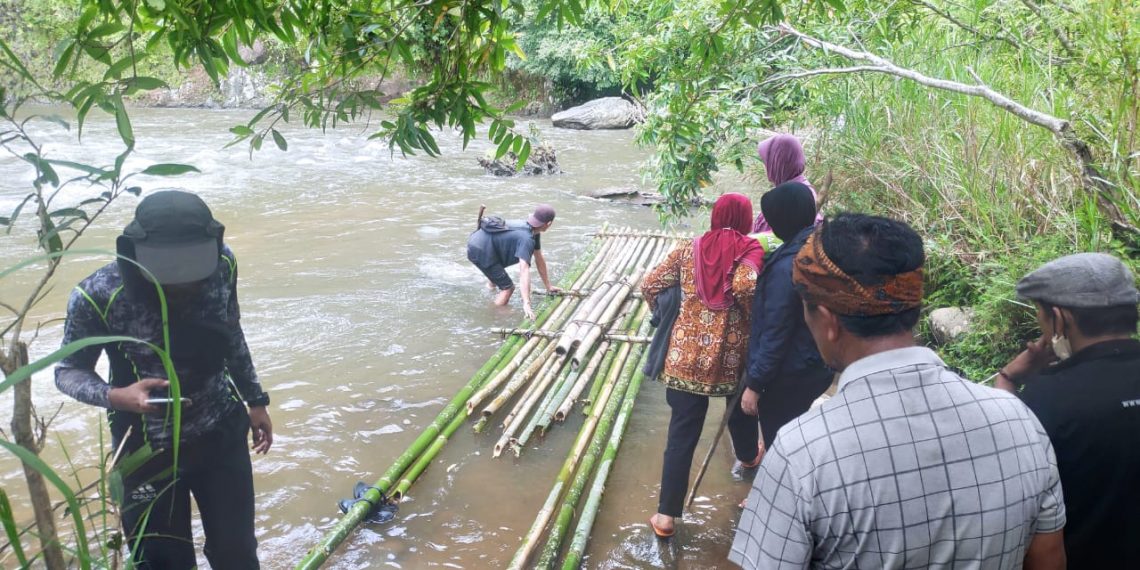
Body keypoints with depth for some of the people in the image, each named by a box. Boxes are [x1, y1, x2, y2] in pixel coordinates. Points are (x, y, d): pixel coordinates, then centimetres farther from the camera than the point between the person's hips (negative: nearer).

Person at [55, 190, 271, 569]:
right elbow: (68, 371, -10)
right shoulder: (98, 296, -25)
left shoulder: (222, 265, -15)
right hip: (149, 451, -2)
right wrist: (117, 396, -31)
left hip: (222, 435, 3)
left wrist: (254, 400, 12)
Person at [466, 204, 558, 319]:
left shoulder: (534, 232, 6)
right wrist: (526, 304, -38)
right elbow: (524, 270, -33)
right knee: (508, 288, -10)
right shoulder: (527, 239, -24)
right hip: (480, 251, -10)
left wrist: (548, 287, 19)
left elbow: (539, 259, 15)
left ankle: (491, 283, 61)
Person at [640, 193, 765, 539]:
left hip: (686, 354, 1)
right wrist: (756, 319, -6)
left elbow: (650, 286, 3)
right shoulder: (750, 251, -5)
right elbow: (745, 287, -24)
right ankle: (749, 456, 59)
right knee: (742, 407, 30)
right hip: (732, 354, -1)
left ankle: (666, 515, 6)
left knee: (682, 435, 5)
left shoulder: (688, 250, 3)